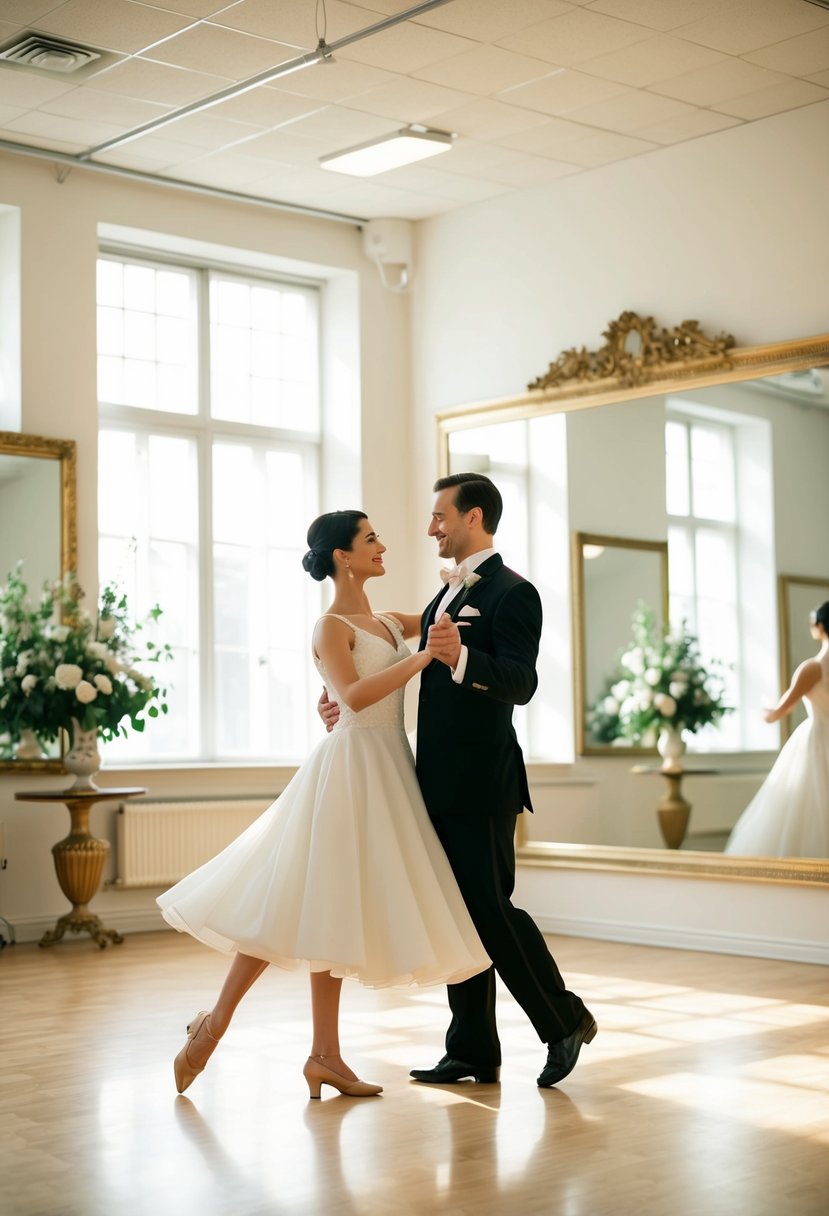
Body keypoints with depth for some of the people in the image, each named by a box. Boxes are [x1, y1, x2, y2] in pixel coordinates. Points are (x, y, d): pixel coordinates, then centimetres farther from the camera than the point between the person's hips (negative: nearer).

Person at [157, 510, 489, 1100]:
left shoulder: (386, 622, 15)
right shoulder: (332, 625, -8)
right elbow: (355, 695, -22)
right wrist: (423, 657, -24)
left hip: (387, 768, 8)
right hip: (353, 764, -8)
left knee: (332, 908, 9)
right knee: (300, 903, -6)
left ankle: (326, 1056, 11)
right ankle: (215, 1024, 6)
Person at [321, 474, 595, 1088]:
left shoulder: (512, 593, -11)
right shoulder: (447, 594, 18)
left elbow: (520, 683, -24)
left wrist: (459, 656, -41)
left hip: (482, 785, -9)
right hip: (439, 784, 9)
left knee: (491, 909, -6)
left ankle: (566, 1019, 11)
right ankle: (473, 1050, 18)